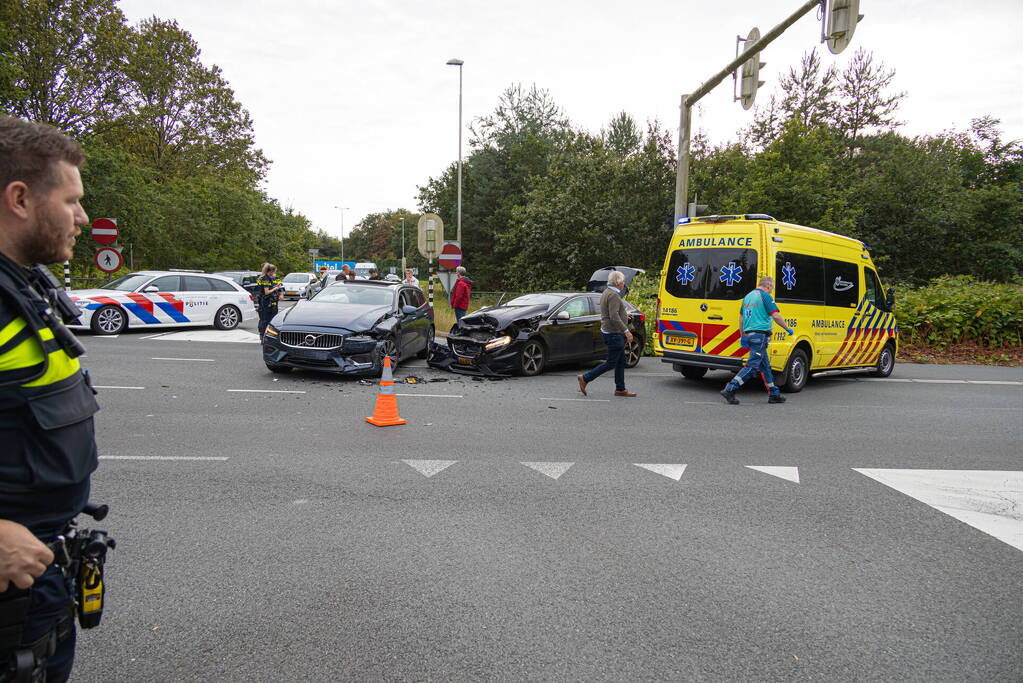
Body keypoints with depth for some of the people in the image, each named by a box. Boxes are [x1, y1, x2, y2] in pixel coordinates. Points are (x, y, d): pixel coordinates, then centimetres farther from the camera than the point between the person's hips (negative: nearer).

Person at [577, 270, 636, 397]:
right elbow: (614, 317, -27)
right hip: (614, 333, -11)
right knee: (611, 363, -4)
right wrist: (626, 331, -27)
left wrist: (623, 315, 32)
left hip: (610, 332, 11)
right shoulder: (613, 295, -18)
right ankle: (585, 378, 0)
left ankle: (620, 389, 17)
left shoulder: (607, 292, 14)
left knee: (621, 361, 13)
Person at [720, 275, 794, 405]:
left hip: (749, 334, 9)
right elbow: (776, 316, -13)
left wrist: (743, 336, 24)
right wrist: (788, 329, 0)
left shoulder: (747, 297, 17)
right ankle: (730, 389, -17)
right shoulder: (765, 296, -8)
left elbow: (742, 318, 19)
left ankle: (774, 394, 21)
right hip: (760, 334, -9)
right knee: (752, 365, -10)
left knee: (765, 365, 15)